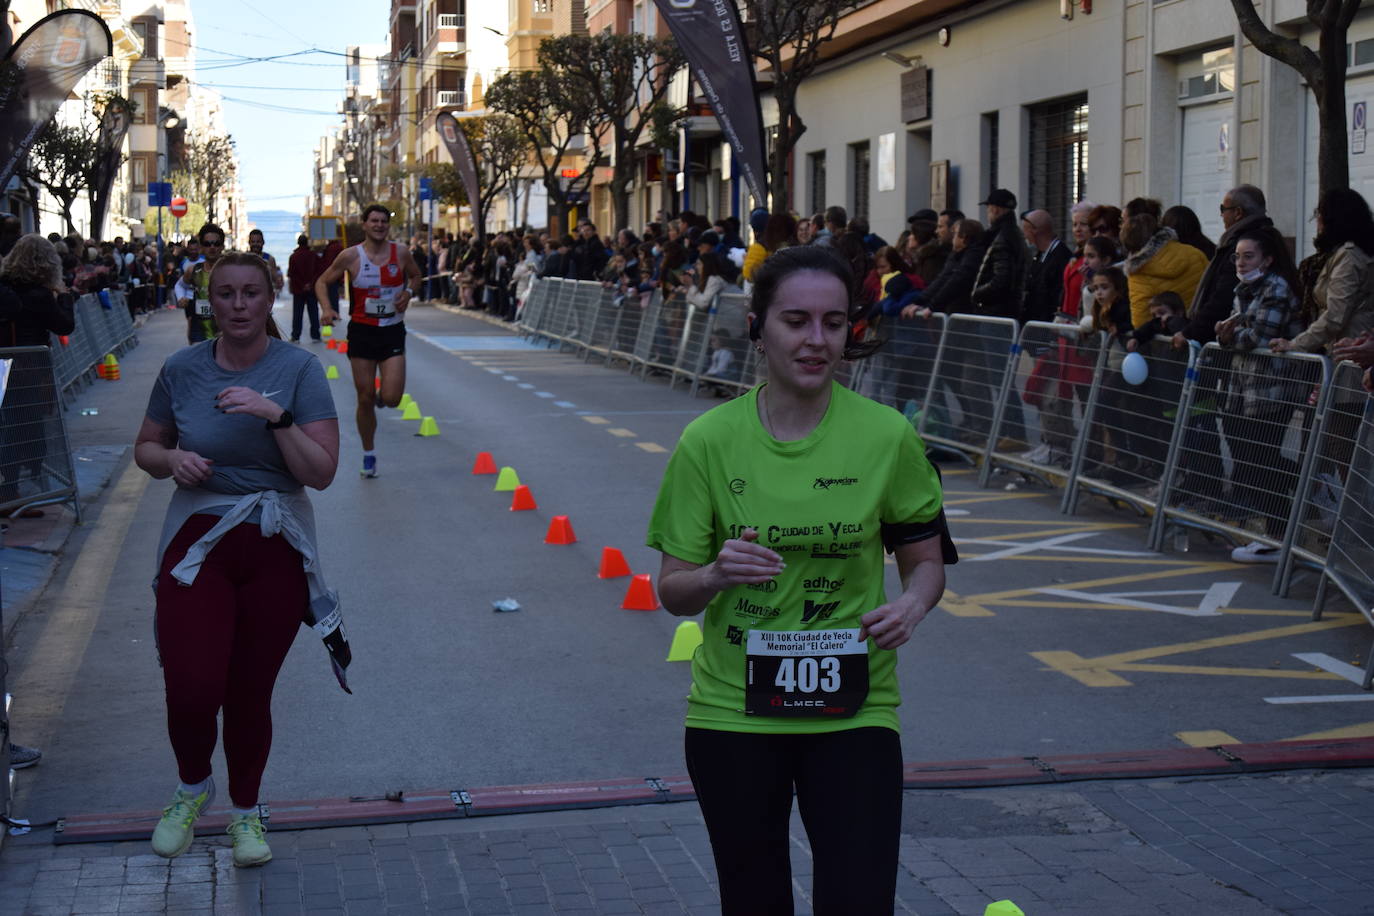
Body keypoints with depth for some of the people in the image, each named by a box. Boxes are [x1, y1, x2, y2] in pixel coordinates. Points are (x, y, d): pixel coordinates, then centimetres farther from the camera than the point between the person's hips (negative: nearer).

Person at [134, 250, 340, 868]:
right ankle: (192, 788, 20)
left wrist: (276, 416, -23)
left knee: (250, 694, 6)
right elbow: (145, 448, 13)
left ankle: (245, 811, 31)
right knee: (191, 688, -13)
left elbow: (321, 472, -10)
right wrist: (172, 459, -9)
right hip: (197, 543, 1)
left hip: (275, 550, 0)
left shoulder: (298, 370, -5)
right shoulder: (182, 369, 0)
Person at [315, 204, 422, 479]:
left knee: (391, 399, -12)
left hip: (393, 332, 1)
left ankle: (381, 394, 27)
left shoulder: (400, 253, -3)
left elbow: (416, 276, 15)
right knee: (365, 399, 4)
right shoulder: (351, 256, -7)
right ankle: (368, 454, 22)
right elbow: (322, 282, 2)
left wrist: (408, 293, -7)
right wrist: (326, 308, -16)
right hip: (362, 331, 0)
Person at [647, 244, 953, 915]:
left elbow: (926, 561, 7)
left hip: (852, 710, -1)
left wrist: (909, 606, -15)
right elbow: (673, 592, 0)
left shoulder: (886, 436, -5)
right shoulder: (708, 441, -4)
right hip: (733, 711, 1)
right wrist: (716, 574, -22)